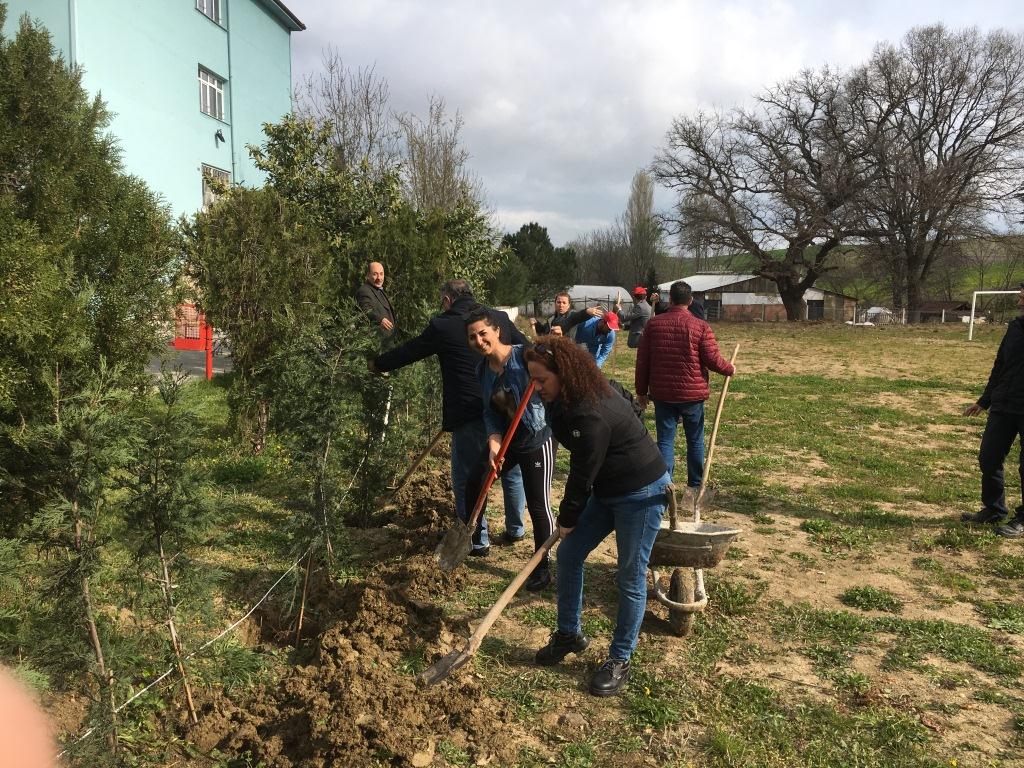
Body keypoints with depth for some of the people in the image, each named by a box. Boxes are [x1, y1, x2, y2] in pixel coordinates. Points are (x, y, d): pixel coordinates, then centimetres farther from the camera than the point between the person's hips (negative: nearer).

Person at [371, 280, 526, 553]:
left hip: (469, 415, -5)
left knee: (466, 479, 9)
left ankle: (478, 541, 15)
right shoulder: (500, 319, 6)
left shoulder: (442, 326, -4)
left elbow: (408, 351, 8)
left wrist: (377, 363, 25)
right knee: (512, 471, 20)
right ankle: (516, 529, 33)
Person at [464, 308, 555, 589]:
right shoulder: (483, 370, 0)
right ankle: (475, 534, 42)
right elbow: (490, 412, 0)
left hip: (537, 440, -7)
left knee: (538, 505, -1)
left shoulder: (524, 355, -20)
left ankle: (542, 568, 17)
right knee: (474, 484, 14)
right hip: (506, 439, 7)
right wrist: (494, 443, -15)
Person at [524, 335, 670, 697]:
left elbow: (583, 475, -20)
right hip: (608, 490, 10)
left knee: (630, 578, 1)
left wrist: (568, 519, -6)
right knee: (568, 555, 10)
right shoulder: (571, 399, 0)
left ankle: (619, 661, 16)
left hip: (641, 495, -10)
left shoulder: (590, 415, -31)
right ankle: (569, 634, 27)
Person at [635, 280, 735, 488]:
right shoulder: (700, 326, -9)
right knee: (695, 440, 15)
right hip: (692, 394, -1)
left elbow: (642, 361, 1)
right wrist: (730, 369, 11)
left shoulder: (654, 324, -1)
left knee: (665, 440, 6)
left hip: (662, 394, 1)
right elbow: (713, 359, -10)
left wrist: (641, 391, 10)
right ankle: (696, 485, 25)